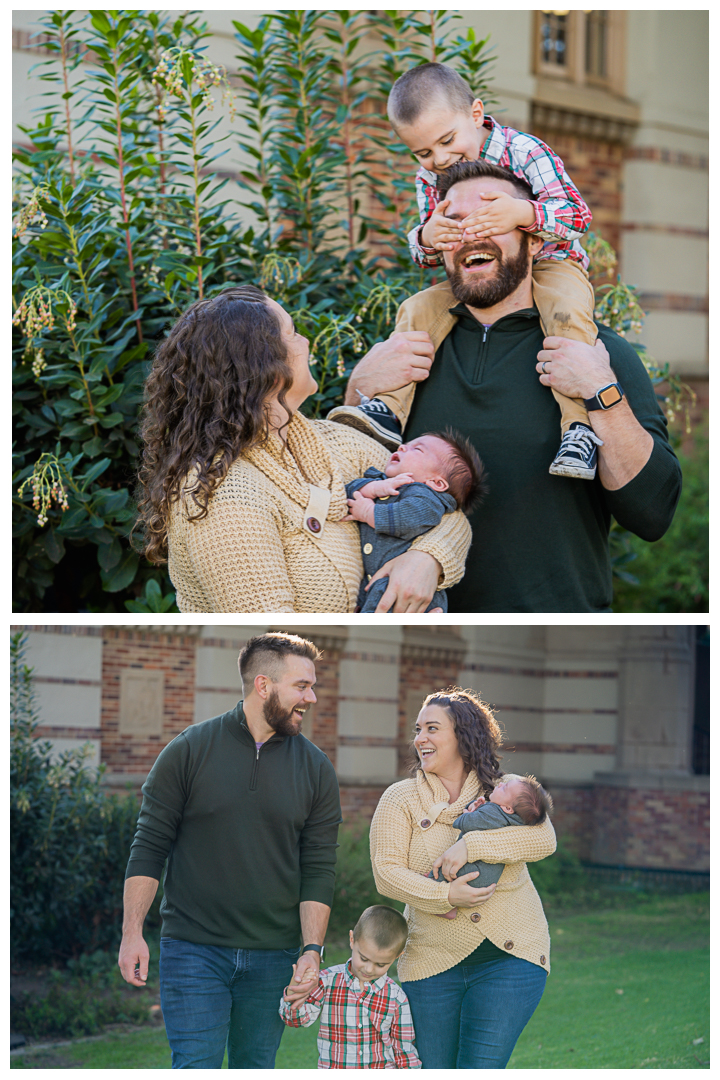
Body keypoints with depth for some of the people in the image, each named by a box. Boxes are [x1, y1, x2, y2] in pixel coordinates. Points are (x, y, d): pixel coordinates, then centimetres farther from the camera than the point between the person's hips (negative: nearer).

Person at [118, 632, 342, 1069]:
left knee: (256, 1067, 7)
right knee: (196, 1067, -9)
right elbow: (149, 846, 0)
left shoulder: (316, 769, 5)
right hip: (193, 948, -2)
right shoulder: (189, 750, -1)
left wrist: (312, 949, -6)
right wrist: (133, 932, -6)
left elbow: (319, 868, 4)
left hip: (273, 958, 3)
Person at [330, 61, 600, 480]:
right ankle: (391, 408, -10)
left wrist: (522, 213, -47)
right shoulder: (430, 179, -3)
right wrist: (426, 238, -25)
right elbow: (425, 255, 2)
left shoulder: (525, 152, -19)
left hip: (549, 262, -6)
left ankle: (579, 428, -40)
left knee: (568, 313, -34)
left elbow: (578, 214, -28)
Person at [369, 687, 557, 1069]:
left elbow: (543, 839, -13)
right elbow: (387, 873, -7)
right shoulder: (399, 800, 3)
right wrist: (445, 895, -21)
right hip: (432, 962, 1)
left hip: (509, 955, -1)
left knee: (481, 1069, -11)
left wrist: (469, 846, -22)